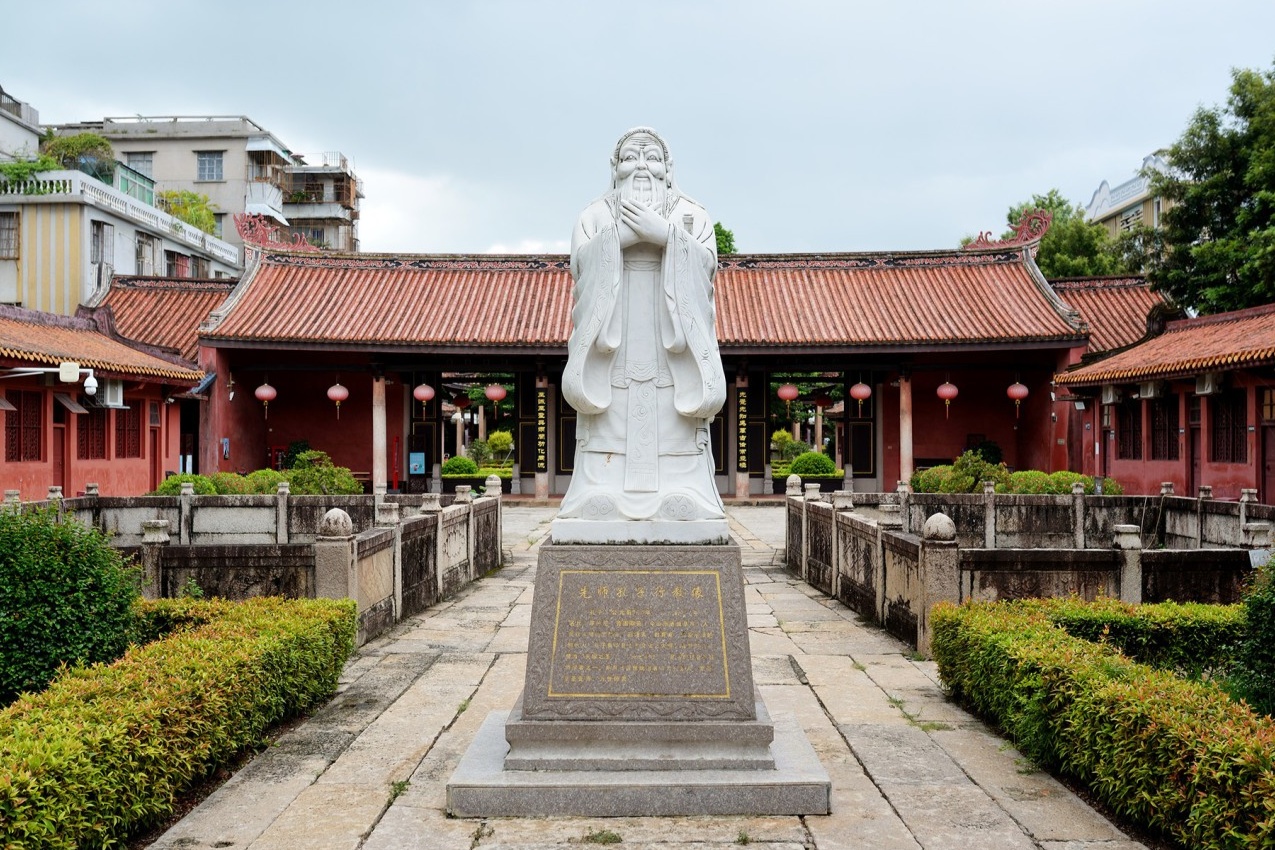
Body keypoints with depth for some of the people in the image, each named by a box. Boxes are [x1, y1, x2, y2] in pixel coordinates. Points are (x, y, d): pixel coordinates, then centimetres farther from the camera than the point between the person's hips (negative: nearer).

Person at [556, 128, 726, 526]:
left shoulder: (693, 216, 15)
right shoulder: (595, 216, 16)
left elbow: (705, 263, -2)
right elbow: (581, 262, -1)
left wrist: (664, 233, -14)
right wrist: (621, 236, -13)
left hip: (673, 348, 0)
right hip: (612, 347, 0)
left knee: (674, 431, -7)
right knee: (610, 429, -8)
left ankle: (681, 498, -5)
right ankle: (602, 496, -6)